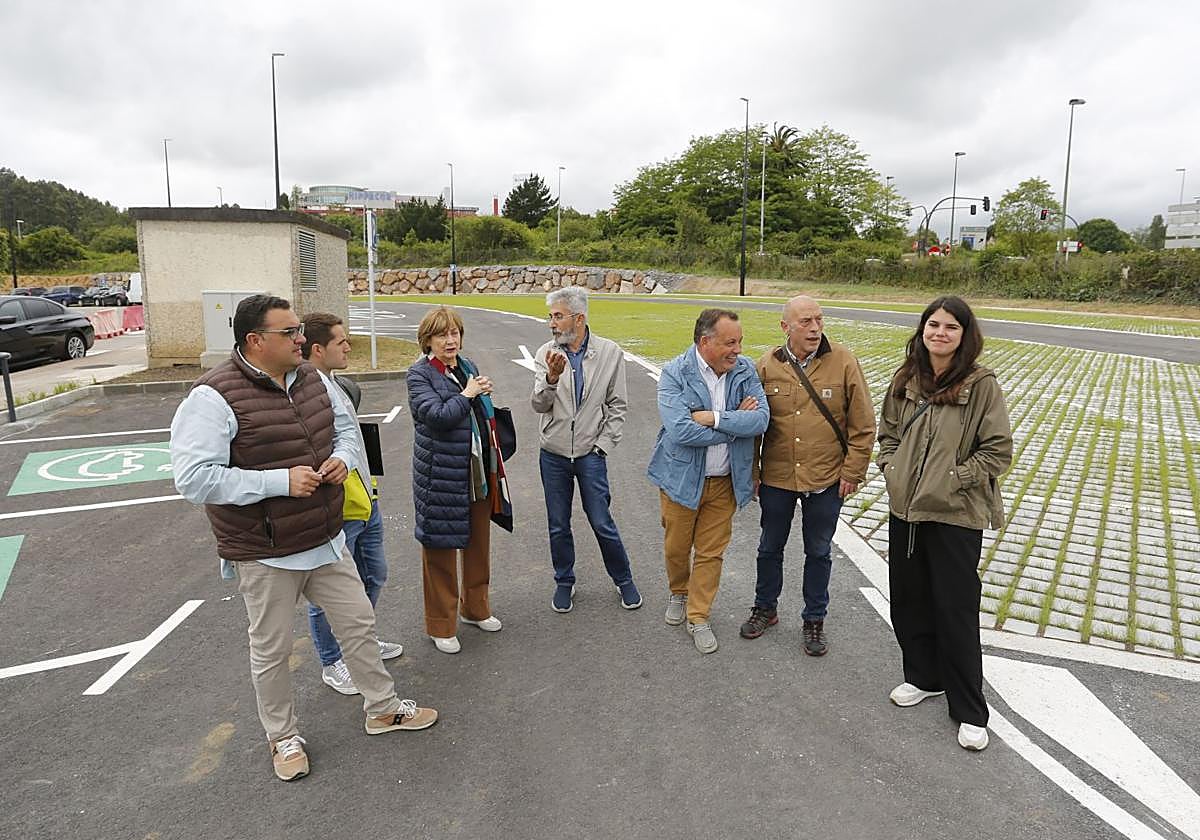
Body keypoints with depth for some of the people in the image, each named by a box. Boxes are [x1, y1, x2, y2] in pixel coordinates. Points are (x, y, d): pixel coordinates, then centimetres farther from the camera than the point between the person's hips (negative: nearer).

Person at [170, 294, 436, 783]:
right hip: (264, 555, -6)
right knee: (271, 651, 13)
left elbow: (344, 426, 18)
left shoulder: (312, 380, 2)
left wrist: (343, 458, -5)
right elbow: (194, 478, -25)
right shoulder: (214, 398, -20)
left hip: (326, 542, 6)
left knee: (358, 624, 17)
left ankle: (382, 709, 37)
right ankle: (282, 737, 37)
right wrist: (281, 480, -27)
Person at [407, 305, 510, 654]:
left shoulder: (469, 367, 10)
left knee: (479, 543, 17)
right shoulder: (419, 374, -9)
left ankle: (475, 607, 37)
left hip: (479, 474, 7)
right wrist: (467, 394, -13)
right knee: (441, 547, 4)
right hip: (441, 477, -6)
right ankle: (441, 625, 19)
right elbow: (437, 415, -23)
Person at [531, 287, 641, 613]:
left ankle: (624, 580, 27)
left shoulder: (610, 353, -5)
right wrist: (552, 378, -26)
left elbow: (617, 406, 1)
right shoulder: (546, 354, -2)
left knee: (602, 524, 5)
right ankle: (564, 583, 32)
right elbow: (539, 406, -8)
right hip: (553, 454, 2)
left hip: (590, 454, -2)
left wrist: (603, 445, -5)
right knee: (558, 526, 13)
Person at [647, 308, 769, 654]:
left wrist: (714, 417, -25)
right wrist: (735, 420, -19)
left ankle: (698, 617, 28)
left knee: (711, 552, 10)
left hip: (725, 481, 2)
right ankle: (679, 593, 45)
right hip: (682, 478, -2)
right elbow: (680, 430, -28)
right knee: (676, 547, 15)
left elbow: (760, 419, -16)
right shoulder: (674, 373, -16)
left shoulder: (745, 370, -5)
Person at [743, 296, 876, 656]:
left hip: (826, 480, -1)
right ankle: (765, 608, 39)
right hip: (775, 478, 2)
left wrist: (852, 472, -7)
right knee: (770, 547, 18)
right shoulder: (767, 365, -6)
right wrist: (751, 473, 2)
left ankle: (814, 620, 33)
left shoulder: (843, 362, -10)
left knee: (818, 552, 15)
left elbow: (863, 425, -5)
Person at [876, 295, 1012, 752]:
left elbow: (998, 450, -9)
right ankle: (924, 676, 38)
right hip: (904, 509, 5)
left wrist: (951, 480, -14)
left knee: (956, 611, 2)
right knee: (907, 601, 16)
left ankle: (970, 712, 19)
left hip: (956, 515, -5)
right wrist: (891, 470, 1)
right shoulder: (905, 380, 4)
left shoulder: (981, 384, -10)